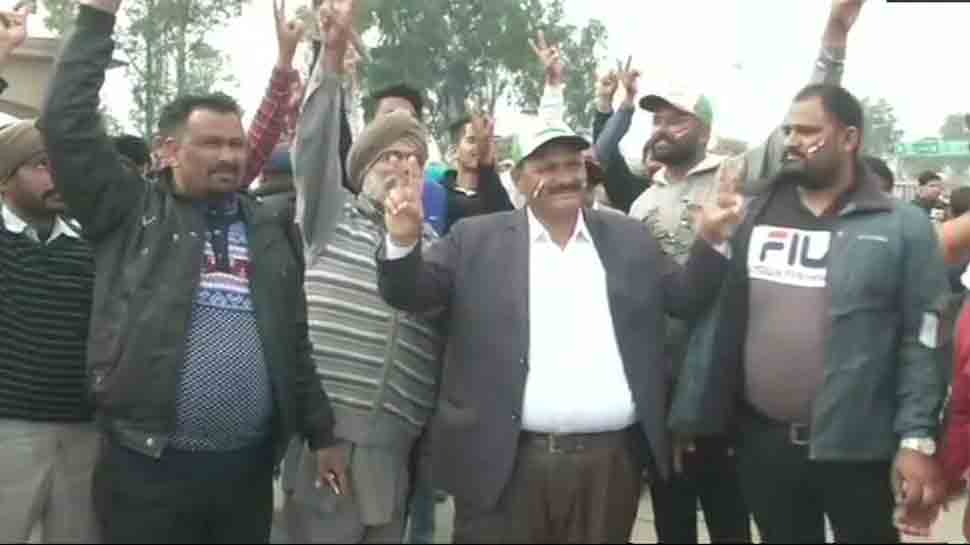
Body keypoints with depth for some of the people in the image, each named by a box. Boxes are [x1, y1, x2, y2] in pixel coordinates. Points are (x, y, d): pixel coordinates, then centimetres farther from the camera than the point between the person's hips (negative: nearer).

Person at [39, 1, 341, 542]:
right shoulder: (132, 213, 2)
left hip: (250, 466, 3)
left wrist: (321, 433, 11)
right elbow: (66, 124, -7)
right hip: (148, 464, -3)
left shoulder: (271, 230, 11)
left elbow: (295, 342, 13)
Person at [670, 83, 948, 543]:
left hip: (856, 449, -3)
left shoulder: (902, 227, -3)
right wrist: (689, 415, 3)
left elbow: (922, 341, -5)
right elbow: (715, 317, 5)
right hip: (763, 442, 3)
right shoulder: (753, 218, 5)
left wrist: (917, 440, -10)